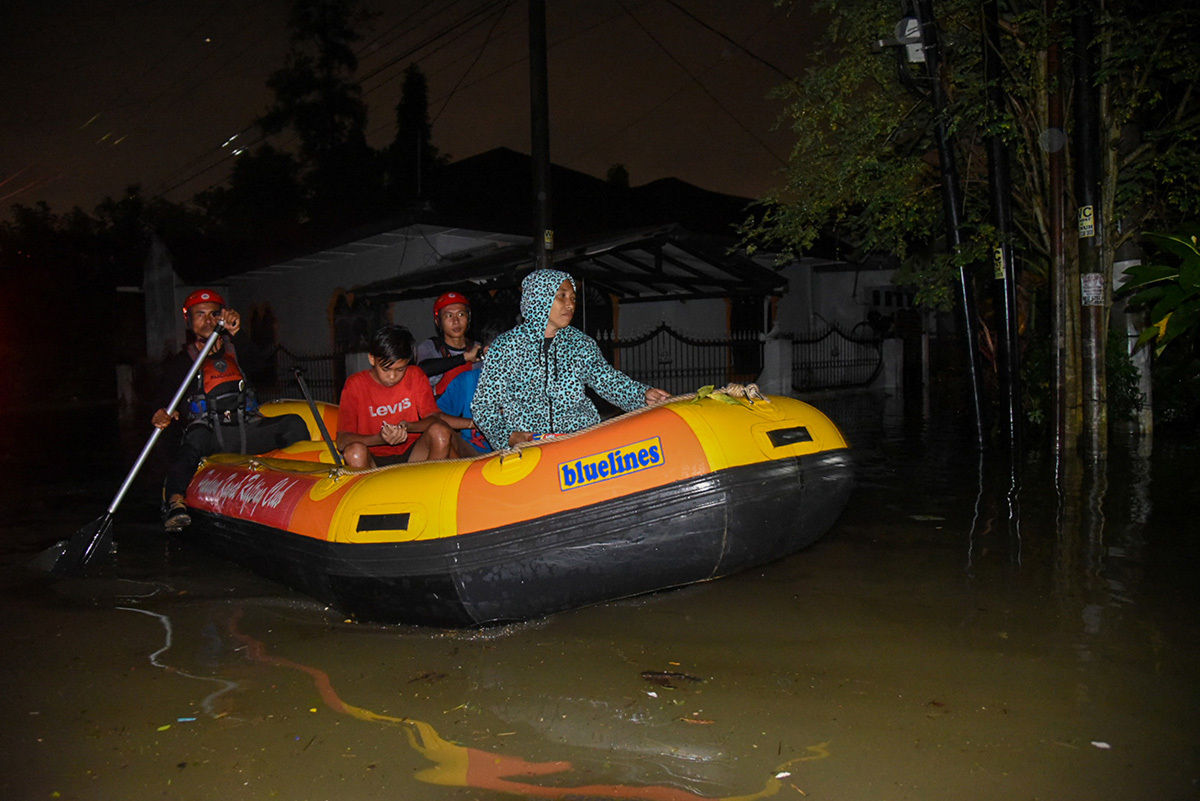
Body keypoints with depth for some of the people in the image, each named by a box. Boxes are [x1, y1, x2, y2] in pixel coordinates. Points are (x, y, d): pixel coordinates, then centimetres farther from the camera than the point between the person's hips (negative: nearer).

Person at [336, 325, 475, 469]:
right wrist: (380, 438, -29)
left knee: (440, 431, -25)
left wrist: (407, 426, -26)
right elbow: (342, 440, -11)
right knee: (354, 451, -35)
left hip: (410, 454, 2)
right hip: (374, 459, -2)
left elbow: (434, 418, -4)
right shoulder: (355, 384, -5)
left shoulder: (415, 375, 3)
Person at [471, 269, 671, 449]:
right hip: (526, 448, -3)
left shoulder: (580, 343, 12)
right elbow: (484, 405, 3)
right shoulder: (505, 346, 2)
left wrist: (642, 394, -10)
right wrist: (507, 436, -14)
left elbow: (606, 379, 8)